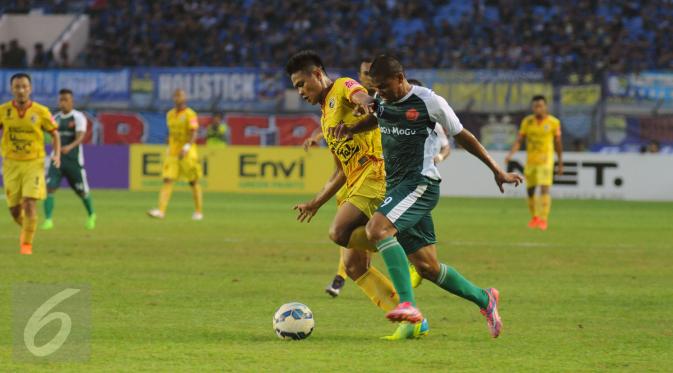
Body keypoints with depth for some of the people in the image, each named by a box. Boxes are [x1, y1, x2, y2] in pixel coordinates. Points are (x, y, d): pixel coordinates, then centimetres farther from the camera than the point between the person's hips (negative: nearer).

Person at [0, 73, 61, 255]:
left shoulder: (41, 112, -5)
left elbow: (55, 134, 6)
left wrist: (57, 155, -9)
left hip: (34, 163, -2)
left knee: (30, 203, -16)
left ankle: (27, 243, -2)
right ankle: (25, 229, 38)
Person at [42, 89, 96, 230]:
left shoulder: (78, 117, -8)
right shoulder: (56, 118, 9)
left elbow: (80, 137, -23)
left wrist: (70, 147, -40)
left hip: (74, 161, -3)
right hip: (57, 160, 3)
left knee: (82, 191, 9)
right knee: (49, 188, -15)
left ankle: (91, 215, 35)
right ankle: (48, 220, -13)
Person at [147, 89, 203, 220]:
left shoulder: (190, 114, -8)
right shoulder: (170, 114, 12)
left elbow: (193, 134, -17)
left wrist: (187, 147, -30)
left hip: (188, 154, -5)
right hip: (172, 153, 5)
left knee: (193, 182, 5)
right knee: (167, 180, -9)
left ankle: (198, 212, 17)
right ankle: (161, 211, -19)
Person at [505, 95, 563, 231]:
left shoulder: (553, 122, -5)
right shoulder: (527, 121, 0)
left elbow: (558, 144, 5)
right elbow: (518, 140, -3)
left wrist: (560, 164, 10)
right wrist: (510, 154, -21)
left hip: (546, 160, -3)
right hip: (530, 160, 3)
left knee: (544, 189, -17)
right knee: (530, 190, 10)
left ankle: (543, 219, -16)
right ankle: (534, 217, 29)